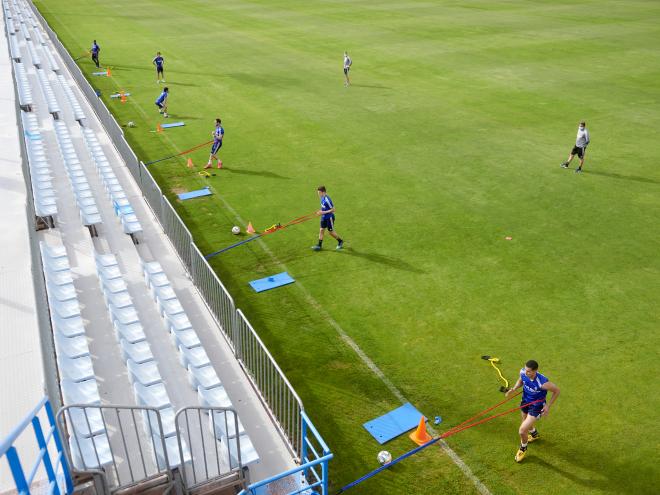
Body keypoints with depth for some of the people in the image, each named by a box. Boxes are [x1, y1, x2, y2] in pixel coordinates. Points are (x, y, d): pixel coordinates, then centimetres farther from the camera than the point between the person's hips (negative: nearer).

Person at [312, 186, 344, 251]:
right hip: (324, 217, 8)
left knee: (331, 232, 5)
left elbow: (333, 209, -23)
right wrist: (321, 211, 2)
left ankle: (340, 241, 26)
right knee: (321, 230, 6)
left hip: (329, 218, -8)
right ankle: (319, 245, 11)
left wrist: (324, 212, -25)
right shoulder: (322, 198, 1)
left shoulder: (327, 200, -26)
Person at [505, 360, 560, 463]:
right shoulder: (523, 372, -23)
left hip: (536, 407, -6)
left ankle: (523, 448, 25)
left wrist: (548, 405, -16)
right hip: (525, 401, 6)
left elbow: (557, 390, -18)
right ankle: (534, 434, 68)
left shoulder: (542, 382, -38)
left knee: (522, 431, -9)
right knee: (527, 423, 31)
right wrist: (514, 389, -16)